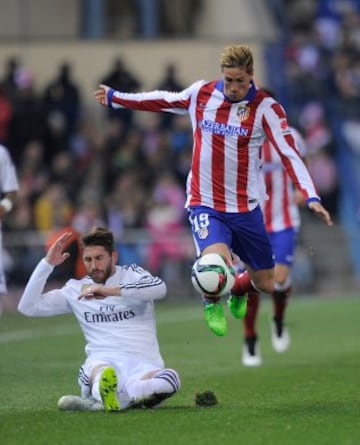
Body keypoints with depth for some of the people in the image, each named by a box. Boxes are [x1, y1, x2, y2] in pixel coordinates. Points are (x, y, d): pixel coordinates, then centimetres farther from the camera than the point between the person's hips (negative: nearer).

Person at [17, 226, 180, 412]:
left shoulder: (131, 275, 11)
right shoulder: (76, 289, 18)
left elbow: (159, 288, -12)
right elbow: (27, 307, 16)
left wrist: (111, 290, -19)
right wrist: (48, 263, 8)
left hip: (143, 365, 0)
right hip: (102, 362, 0)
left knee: (170, 377, -37)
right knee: (100, 371, -39)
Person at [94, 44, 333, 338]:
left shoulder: (266, 107, -11)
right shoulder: (201, 93, -3)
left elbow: (290, 154, -17)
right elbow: (165, 101, 16)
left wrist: (311, 197, -30)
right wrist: (115, 99, 24)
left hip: (246, 209, 1)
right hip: (205, 205, -1)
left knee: (266, 283, 9)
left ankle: (238, 291, 49)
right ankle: (212, 304, 11)